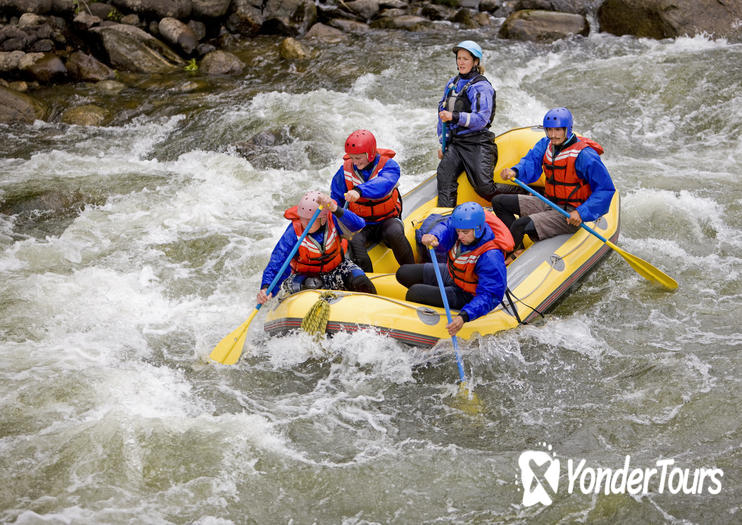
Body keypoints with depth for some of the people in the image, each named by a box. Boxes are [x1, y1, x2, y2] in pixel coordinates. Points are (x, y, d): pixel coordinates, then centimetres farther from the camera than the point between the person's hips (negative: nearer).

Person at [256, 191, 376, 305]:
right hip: (304, 275, -2)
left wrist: (335, 209, -53)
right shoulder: (293, 233, -23)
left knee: (360, 282, -22)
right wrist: (265, 288, -43)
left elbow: (359, 225, -39)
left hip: (336, 268, 2)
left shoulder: (332, 219, -20)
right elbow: (275, 264, -25)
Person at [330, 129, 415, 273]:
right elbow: (336, 198, 8)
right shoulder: (346, 169, -1)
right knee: (354, 241, -31)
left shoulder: (388, 165, -13)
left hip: (387, 219, -2)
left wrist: (359, 191, -55)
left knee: (395, 234, -35)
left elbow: (383, 185, -37)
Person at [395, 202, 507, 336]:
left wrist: (464, 317, -52)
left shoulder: (491, 257, -37)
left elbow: (490, 296, -40)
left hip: (465, 295, -8)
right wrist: (434, 236, -52)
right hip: (450, 274, 8)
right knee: (403, 273, 13)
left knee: (415, 292, -22)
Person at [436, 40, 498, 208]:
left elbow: (481, 120, -17)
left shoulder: (482, 87, -6)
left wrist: (454, 117, -28)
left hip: (478, 145, -6)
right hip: (455, 143, 6)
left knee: (483, 187, -14)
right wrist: (442, 144, 12)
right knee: (444, 178, -17)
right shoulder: (452, 84, 16)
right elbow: (443, 113, 20)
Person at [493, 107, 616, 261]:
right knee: (499, 202, 8)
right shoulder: (546, 144, 2)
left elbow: (606, 189, -19)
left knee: (521, 225, -27)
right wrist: (514, 171, -31)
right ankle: (518, 250, -1)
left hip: (570, 214, -9)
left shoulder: (584, 155, -20)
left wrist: (581, 213, -27)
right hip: (548, 203, 9)